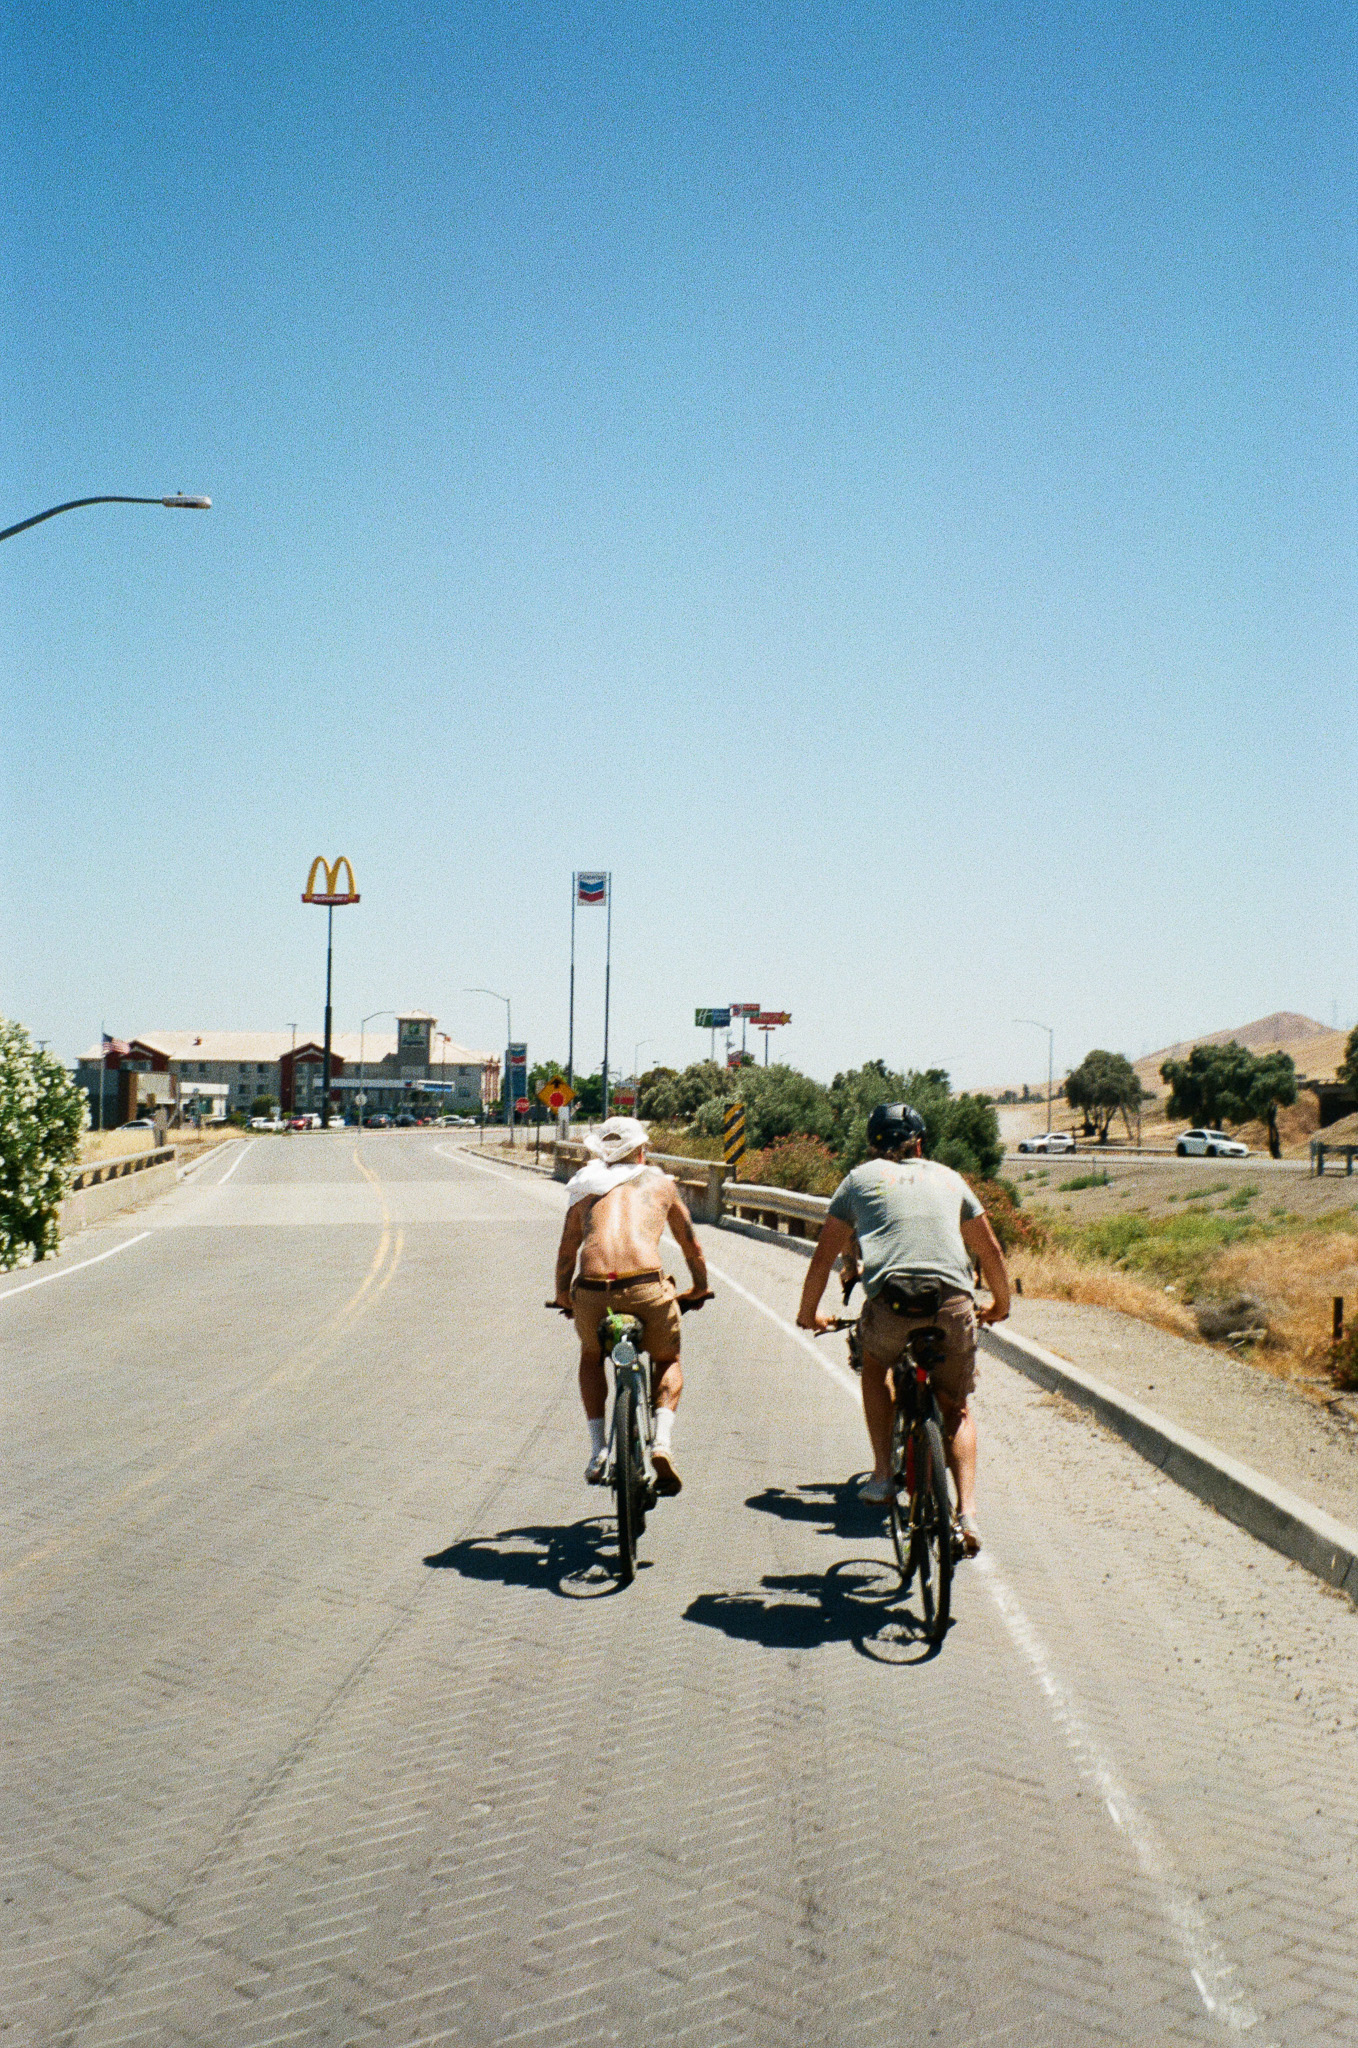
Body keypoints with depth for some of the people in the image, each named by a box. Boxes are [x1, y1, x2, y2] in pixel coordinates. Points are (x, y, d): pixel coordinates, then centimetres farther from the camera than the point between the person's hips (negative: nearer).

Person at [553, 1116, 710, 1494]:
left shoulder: (586, 1187, 24)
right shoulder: (661, 1182, 23)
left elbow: (566, 1253, 30)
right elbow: (691, 1246, 32)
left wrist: (562, 1296, 47)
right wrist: (700, 1288, 49)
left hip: (592, 1292, 1)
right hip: (646, 1287, -1)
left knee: (591, 1356, 33)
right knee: (668, 1360, 27)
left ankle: (598, 1448, 19)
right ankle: (662, 1442, 3)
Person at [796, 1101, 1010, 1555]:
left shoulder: (861, 1178, 20)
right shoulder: (948, 1178, 26)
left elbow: (825, 1253, 20)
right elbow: (990, 1250, 32)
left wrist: (808, 1311, 34)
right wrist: (1000, 1303, 48)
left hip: (892, 1302, -2)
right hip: (954, 1304, 2)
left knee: (876, 1363, 31)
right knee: (957, 1409, 21)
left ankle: (882, 1472, 22)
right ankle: (967, 1511, 5)